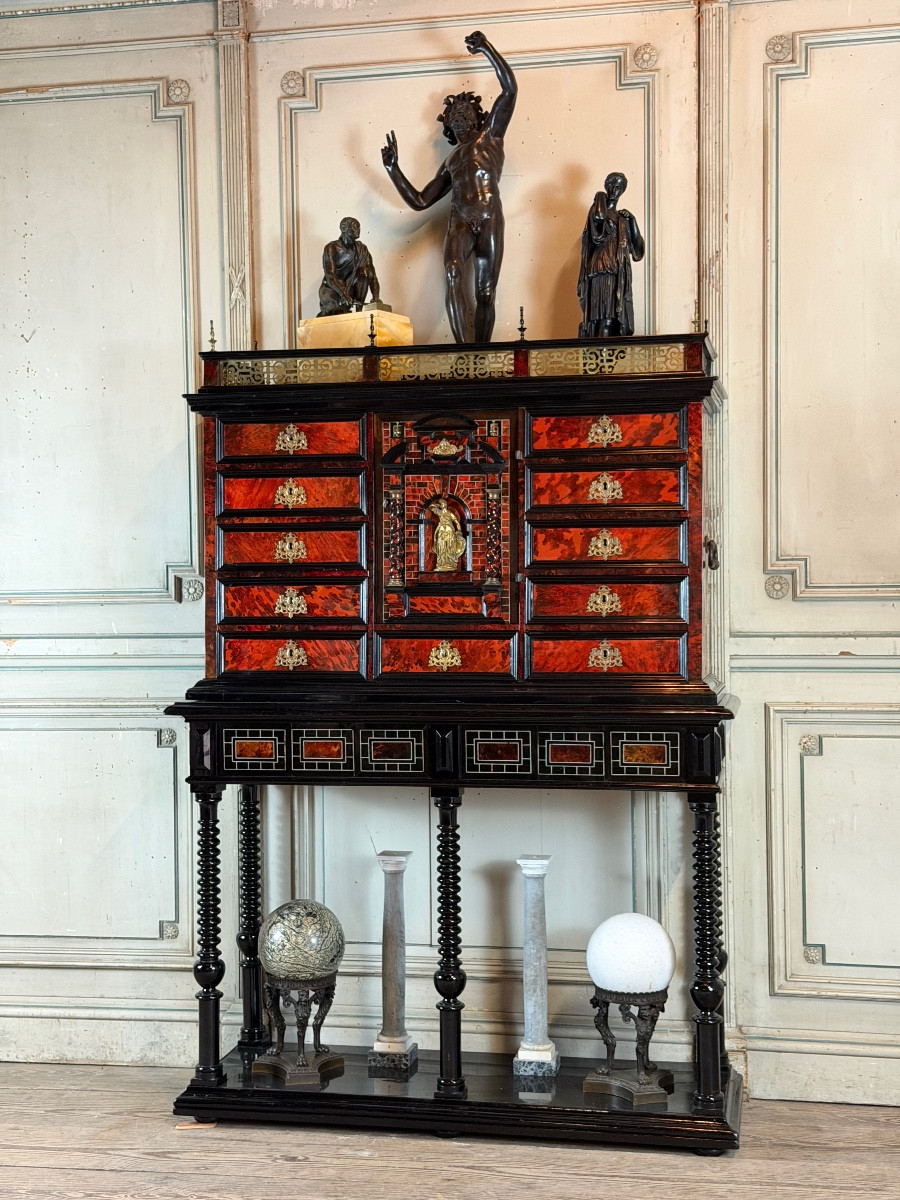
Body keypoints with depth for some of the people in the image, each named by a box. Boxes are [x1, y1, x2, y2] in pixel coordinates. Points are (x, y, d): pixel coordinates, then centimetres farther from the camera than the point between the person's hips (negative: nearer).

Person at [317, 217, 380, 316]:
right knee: (341, 304, -36)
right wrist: (344, 295, -42)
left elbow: (372, 275, -7)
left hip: (349, 288, 4)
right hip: (330, 289, -4)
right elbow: (330, 276, -25)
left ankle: (359, 308, -18)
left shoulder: (362, 249, -1)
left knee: (364, 271, -19)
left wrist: (376, 297, -25)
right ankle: (324, 311, -1)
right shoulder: (331, 248, -14)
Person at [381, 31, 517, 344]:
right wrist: (393, 169, 20)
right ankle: (463, 348, -36)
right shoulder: (450, 162, 30)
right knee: (453, 274, -27)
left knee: (486, 293, -6)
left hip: (490, 220, -1)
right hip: (460, 223, 2)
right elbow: (419, 200, 27)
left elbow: (509, 88, 11)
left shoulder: (490, 135, 21)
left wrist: (487, 49, 9)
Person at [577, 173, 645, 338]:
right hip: (603, 269, -6)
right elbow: (599, 217, -20)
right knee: (606, 317, -23)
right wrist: (601, 197, 2)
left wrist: (632, 221, 10)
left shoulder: (623, 217, 26)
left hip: (620, 274, 6)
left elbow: (637, 249, 19)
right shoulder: (599, 209, 9)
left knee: (618, 321, -4)